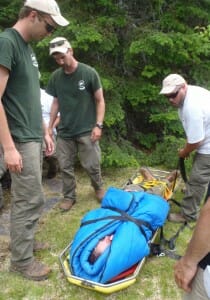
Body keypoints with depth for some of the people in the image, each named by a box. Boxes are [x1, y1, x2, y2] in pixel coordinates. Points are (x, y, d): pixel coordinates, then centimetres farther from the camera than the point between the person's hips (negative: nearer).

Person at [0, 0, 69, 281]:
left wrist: (44, 131, 18)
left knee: (25, 197, 16)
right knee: (31, 200, -2)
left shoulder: (27, 47, 15)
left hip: (33, 137, 9)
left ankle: (24, 242, 32)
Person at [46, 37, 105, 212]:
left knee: (91, 165, 3)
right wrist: (50, 127, 9)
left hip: (87, 130, -3)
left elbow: (100, 100, -3)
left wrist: (98, 125, -12)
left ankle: (99, 188, 30)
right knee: (65, 166, 7)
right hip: (64, 131, 4)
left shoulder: (89, 73, -7)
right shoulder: (55, 76, 4)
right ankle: (69, 196, 23)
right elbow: (56, 102, 13)